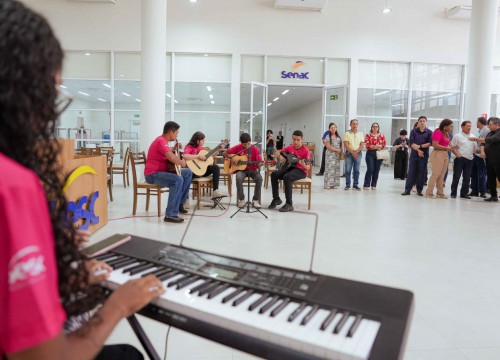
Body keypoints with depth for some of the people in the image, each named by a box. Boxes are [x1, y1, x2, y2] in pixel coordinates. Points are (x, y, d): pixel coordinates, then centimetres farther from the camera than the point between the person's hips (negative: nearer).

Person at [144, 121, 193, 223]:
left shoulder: (163, 140, 14)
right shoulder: (161, 141, -20)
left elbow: (169, 154, 23)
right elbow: (173, 159, -31)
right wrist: (182, 162, -11)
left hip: (161, 171, 11)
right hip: (153, 174, -11)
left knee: (188, 173, 11)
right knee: (178, 179, -34)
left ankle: (179, 203, 14)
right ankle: (170, 215, -32)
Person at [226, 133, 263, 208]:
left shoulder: (255, 149, -5)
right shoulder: (237, 147, -3)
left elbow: (259, 163, -6)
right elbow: (226, 153, 4)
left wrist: (259, 165, -30)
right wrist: (231, 158, -14)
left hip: (252, 169, 1)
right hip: (241, 169, 0)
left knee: (259, 178, -30)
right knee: (239, 177, -35)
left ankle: (255, 200, -15)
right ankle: (241, 199, -16)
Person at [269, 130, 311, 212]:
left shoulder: (305, 150, -12)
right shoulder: (290, 147, 5)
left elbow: (308, 167, -16)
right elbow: (279, 152, 22)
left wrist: (303, 164, -38)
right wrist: (281, 157, 1)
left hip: (300, 170, -6)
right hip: (289, 167, 6)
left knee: (286, 177, -35)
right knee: (274, 174, -17)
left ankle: (289, 204, -28)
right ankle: (276, 199, -4)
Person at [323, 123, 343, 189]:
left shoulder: (338, 137, 15)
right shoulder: (328, 137, -3)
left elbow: (341, 146, 16)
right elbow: (328, 147, -12)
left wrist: (340, 151, -4)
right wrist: (337, 150, -13)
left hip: (337, 155, 6)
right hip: (330, 154, -6)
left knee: (337, 169, 5)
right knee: (330, 169, -10)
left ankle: (334, 184, 10)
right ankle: (328, 184, -8)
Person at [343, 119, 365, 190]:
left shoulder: (360, 134, 9)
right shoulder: (347, 134, 1)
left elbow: (362, 145, 2)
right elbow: (346, 145, -7)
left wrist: (356, 152, -12)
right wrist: (352, 152, -15)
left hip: (358, 153, 2)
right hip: (349, 153, -2)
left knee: (357, 170, 5)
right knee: (348, 170, -2)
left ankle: (355, 185, 12)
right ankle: (347, 185, 6)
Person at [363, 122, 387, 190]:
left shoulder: (382, 135, 11)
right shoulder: (368, 135, 4)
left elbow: (384, 144, 4)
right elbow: (367, 145, -7)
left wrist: (379, 146, -14)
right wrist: (375, 146, -17)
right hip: (370, 153, -3)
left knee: (376, 170, 4)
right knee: (370, 169, -10)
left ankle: (374, 185, 13)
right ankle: (366, 185, -3)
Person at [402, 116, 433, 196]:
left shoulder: (429, 132, 4)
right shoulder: (413, 131, 4)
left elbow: (430, 143, -4)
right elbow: (411, 143, -5)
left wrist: (420, 146, -14)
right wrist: (418, 150, -14)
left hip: (424, 155, 0)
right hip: (414, 154, 0)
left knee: (421, 173, 4)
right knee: (411, 172, 0)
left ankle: (419, 190, 11)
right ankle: (407, 189, 2)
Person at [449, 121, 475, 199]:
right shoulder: (457, 136, -1)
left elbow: (474, 147, 20)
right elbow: (452, 147, -3)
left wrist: (474, 152, 1)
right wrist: (456, 153, -15)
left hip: (469, 159, 5)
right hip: (460, 158, -4)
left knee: (467, 178, 7)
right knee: (456, 176, 0)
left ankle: (464, 193, 16)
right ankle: (453, 193, 8)